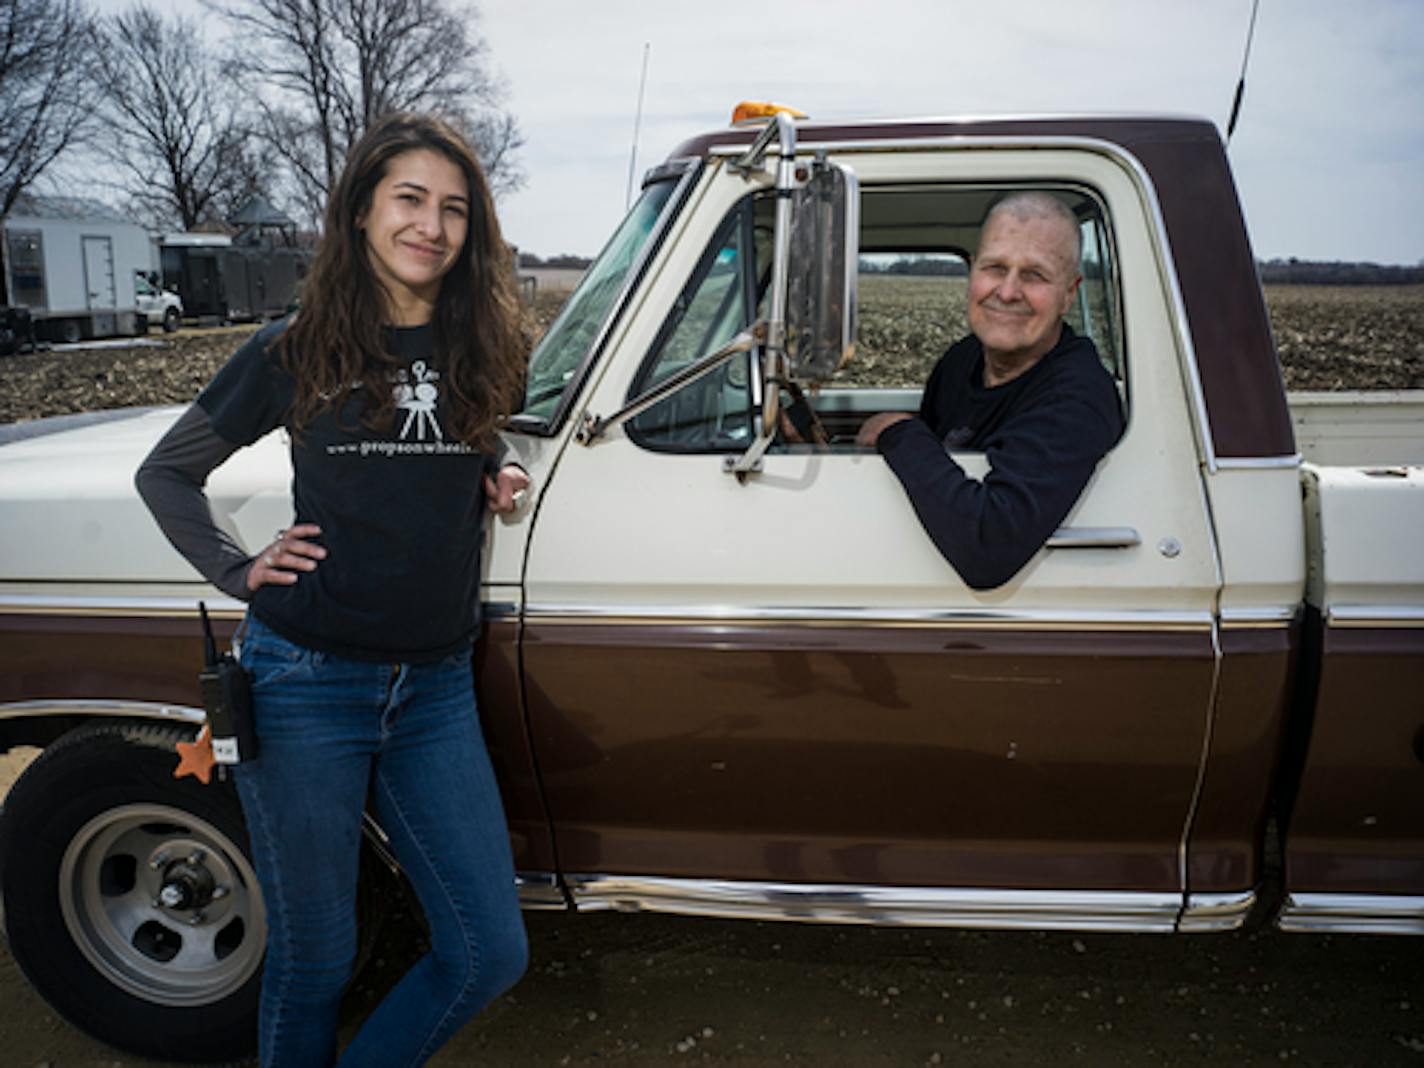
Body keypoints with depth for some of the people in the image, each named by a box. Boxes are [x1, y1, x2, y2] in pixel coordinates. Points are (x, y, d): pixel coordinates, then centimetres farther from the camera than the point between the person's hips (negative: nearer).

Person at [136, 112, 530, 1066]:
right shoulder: (294, 351, -2)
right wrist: (240, 571, -3)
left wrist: (497, 475, 3)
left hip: (437, 688, 3)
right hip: (307, 683, -3)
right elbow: (165, 473, 9)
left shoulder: (486, 349, 4)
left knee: (490, 955, 5)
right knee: (314, 958, 10)